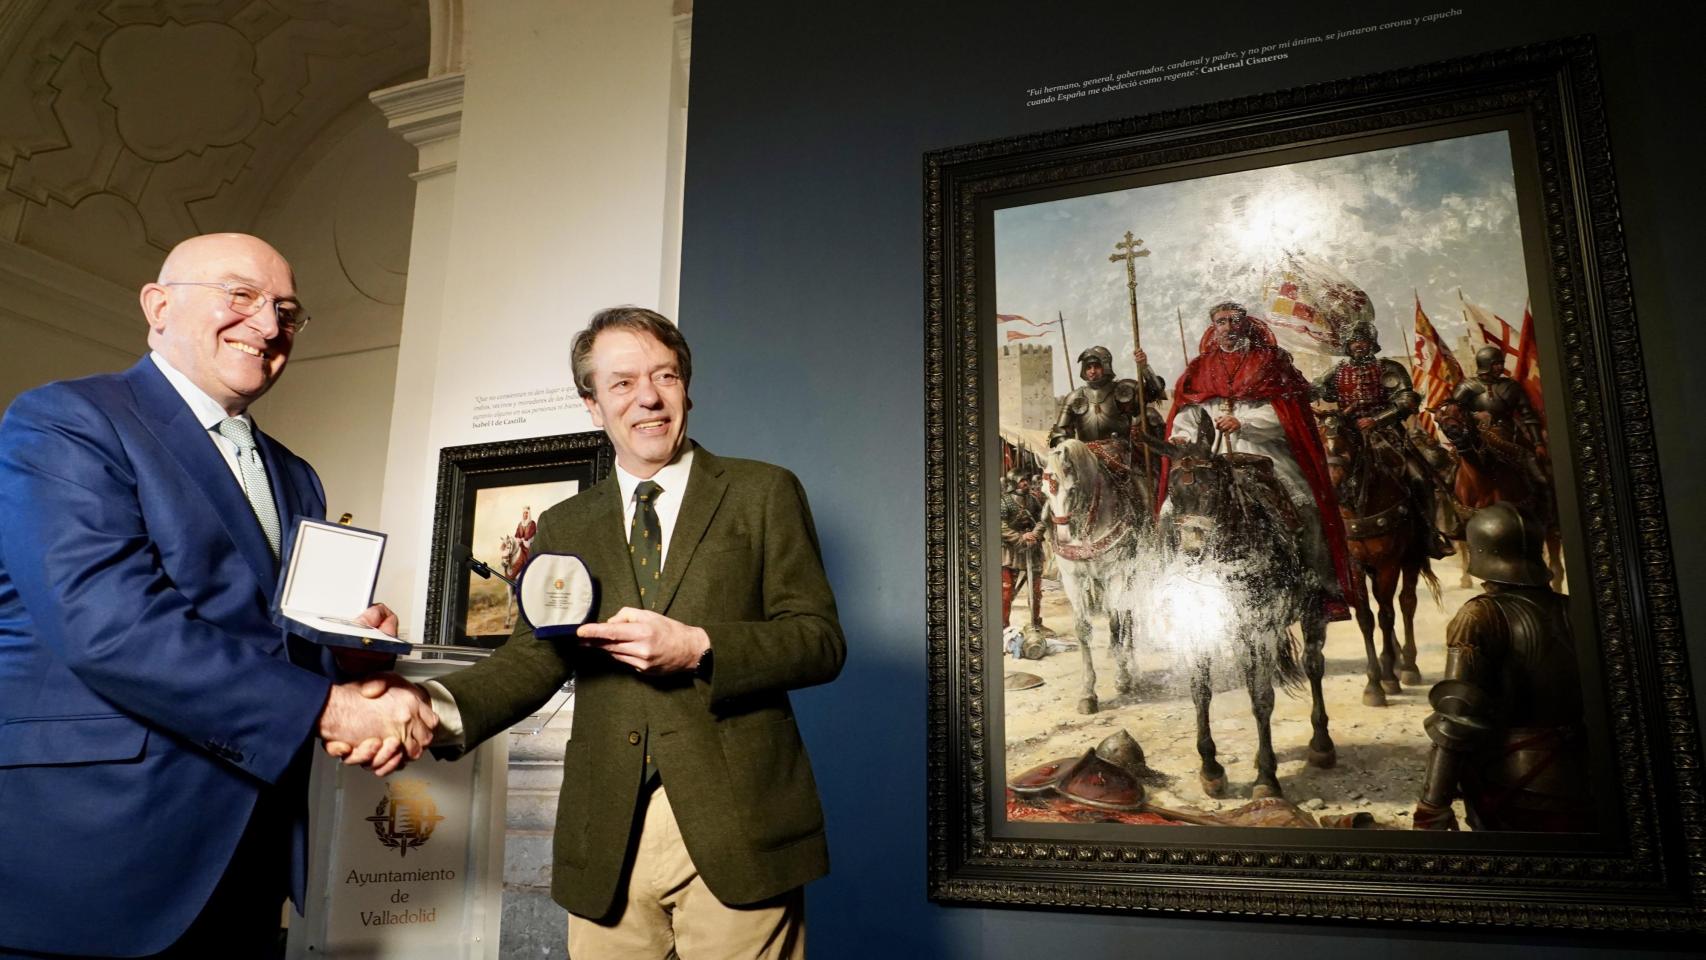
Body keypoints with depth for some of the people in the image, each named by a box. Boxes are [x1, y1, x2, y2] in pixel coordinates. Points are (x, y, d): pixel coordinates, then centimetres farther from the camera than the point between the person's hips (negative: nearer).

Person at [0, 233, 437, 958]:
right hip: (89, 852, -7)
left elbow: (296, 643, 13)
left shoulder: (295, 480, 16)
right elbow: (111, 627, -20)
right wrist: (328, 707, -20)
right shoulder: (64, 423, -7)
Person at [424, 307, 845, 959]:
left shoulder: (763, 494, 4)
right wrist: (442, 707, -13)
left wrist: (698, 648, -16)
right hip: (607, 842, 3)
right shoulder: (564, 526, 15)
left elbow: (821, 640, -1)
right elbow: (534, 656, 7)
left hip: (733, 831, -2)